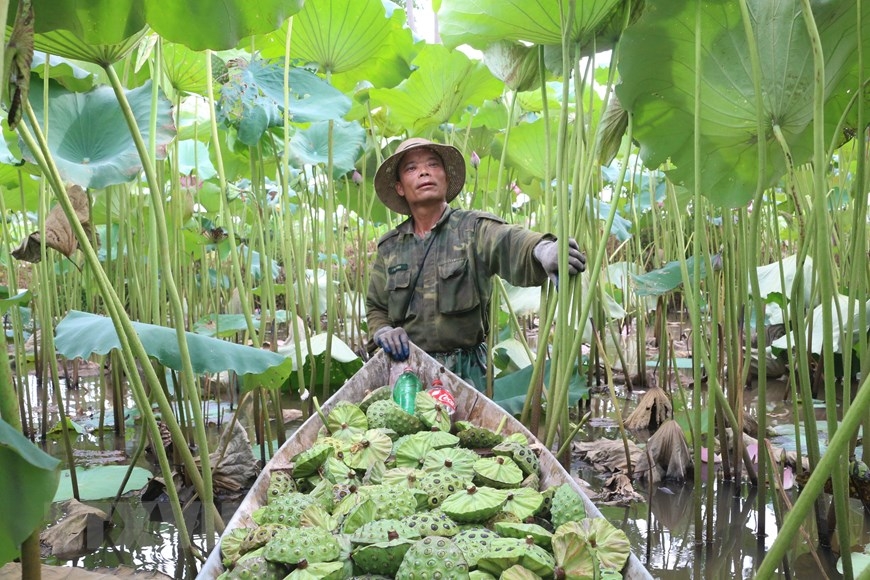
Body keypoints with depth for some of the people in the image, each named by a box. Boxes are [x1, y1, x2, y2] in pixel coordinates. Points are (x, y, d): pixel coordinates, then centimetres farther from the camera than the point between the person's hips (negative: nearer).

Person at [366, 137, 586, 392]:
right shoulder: (389, 247, 11)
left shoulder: (473, 228, -3)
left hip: (465, 371, -3)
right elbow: (375, 307, 20)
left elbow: (509, 241, -25)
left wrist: (543, 250, -47)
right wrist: (383, 331, -3)